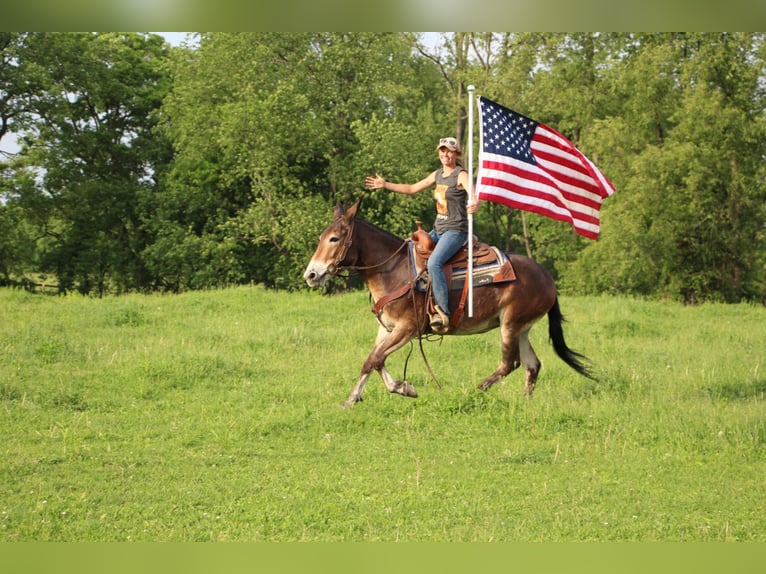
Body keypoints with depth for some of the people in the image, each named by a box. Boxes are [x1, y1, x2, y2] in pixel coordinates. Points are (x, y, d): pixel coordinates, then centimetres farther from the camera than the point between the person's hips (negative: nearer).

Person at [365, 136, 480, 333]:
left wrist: (475, 204, -51)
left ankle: (443, 312, -32)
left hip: (456, 230, -9)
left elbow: (474, 194, -27)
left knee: (434, 262, -30)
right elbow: (412, 188, 24)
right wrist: (385, 185, 24)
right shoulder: (438, 175, 14)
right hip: (438, 229, 9)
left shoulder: (461, 176, -9)